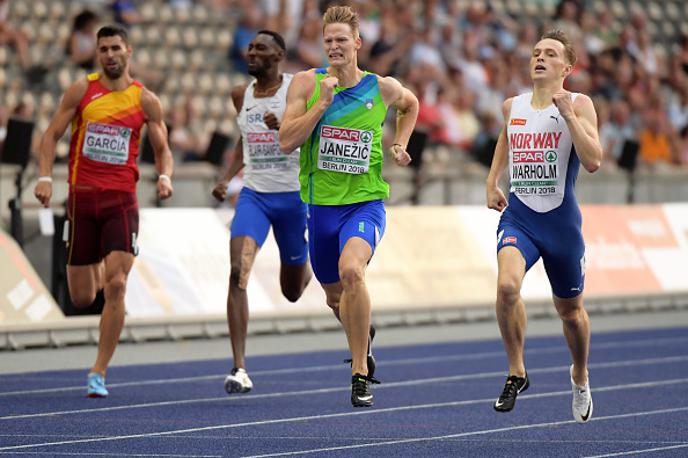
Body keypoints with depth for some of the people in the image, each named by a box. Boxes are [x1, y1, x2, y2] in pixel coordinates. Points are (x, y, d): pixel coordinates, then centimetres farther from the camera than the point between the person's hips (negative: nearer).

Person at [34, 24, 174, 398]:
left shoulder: (145, 100, 4)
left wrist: (165, 177, -11)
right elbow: (52, 135, 5)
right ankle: (94, 270, 44)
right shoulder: (81, 91, 3)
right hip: (81, 198, 1)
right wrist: (45, 176, -10)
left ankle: (99, 373, -8)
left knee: (116, 286, -16)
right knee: (81, 298, 4)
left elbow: (162, 149, 10)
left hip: (121, 200, -1)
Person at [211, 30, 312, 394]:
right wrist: (227, 178, 11)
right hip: (253, 195, 3)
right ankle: (239, 368, -25)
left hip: (294, 196, -3)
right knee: (238, 272, -22)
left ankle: (312, 268, 52)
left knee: (292, 292, 11)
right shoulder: (241, 95, 8)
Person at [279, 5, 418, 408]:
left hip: (365, 202, -3)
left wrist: (401, 144, 9)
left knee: (351, 270, -31)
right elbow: (286, 141, -12)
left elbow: (411, 105, 23)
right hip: (320, 204, 3)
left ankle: (361, 373, -22)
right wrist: (322, 104, -19)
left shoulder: (384, 88, -1)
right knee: (335, 295, 17)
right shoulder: (307, 83, -3)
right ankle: (364, 333, 54)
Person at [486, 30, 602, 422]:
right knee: (507, 285, -27)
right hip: (518, 216, 2)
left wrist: (568, 115, -23)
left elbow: (593, 162, -19)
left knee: (570, 309, 14)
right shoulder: (512, 106, 6)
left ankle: (580, 378, 43)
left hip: (561, 220, -2)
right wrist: (492, 181, 18)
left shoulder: (579, 105, -6)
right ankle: (517, 374, -10)